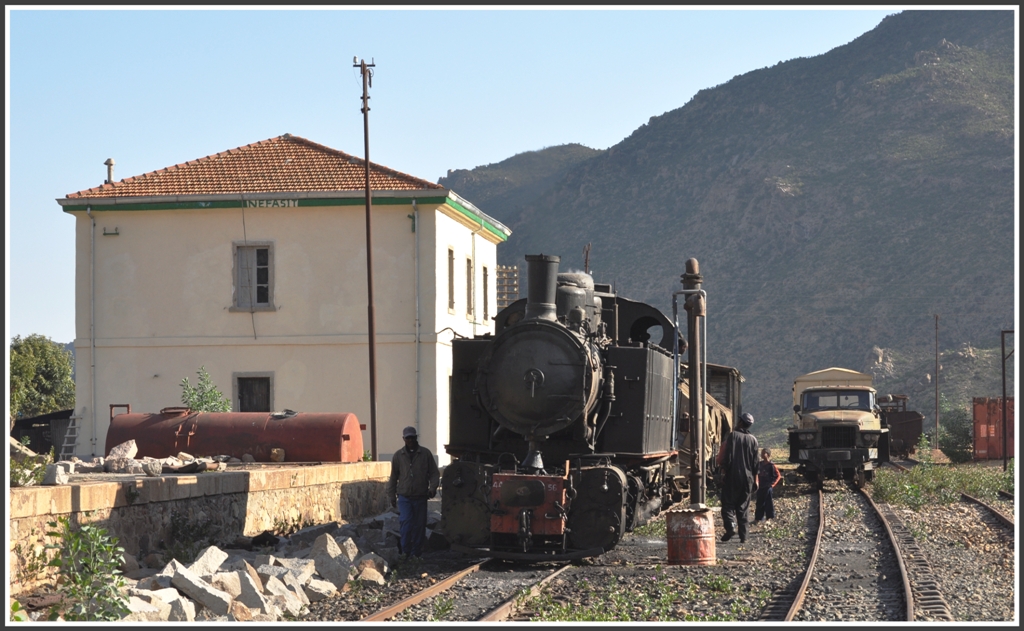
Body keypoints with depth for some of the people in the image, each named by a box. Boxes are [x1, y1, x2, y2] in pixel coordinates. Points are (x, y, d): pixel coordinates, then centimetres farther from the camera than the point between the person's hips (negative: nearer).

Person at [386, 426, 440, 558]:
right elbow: (393, 477, 12)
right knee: (406, 523, -14)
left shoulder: (426, 454, 4)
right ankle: (405, 551, -3)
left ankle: (415, 553, 13)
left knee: (419, 526, 3)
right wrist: (392, 496, 10)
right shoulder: (398, 456, 6)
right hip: (404, 497, -1)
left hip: (420, 497, 1)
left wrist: (432, 488, -9)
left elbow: (434, 473, 7)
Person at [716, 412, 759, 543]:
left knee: (728, 504, 1)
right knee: (743, 507, 8)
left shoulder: (733, 435, -6)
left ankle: (731, 526, -22)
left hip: (733, 477, -4)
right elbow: (755, 462, 9)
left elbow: (727, 458, -12)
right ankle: (743, 536, 4)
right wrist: (755, 480, 15)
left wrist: (725, 469, 4)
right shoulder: (753, 439, 7)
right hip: (748, 478, 4)